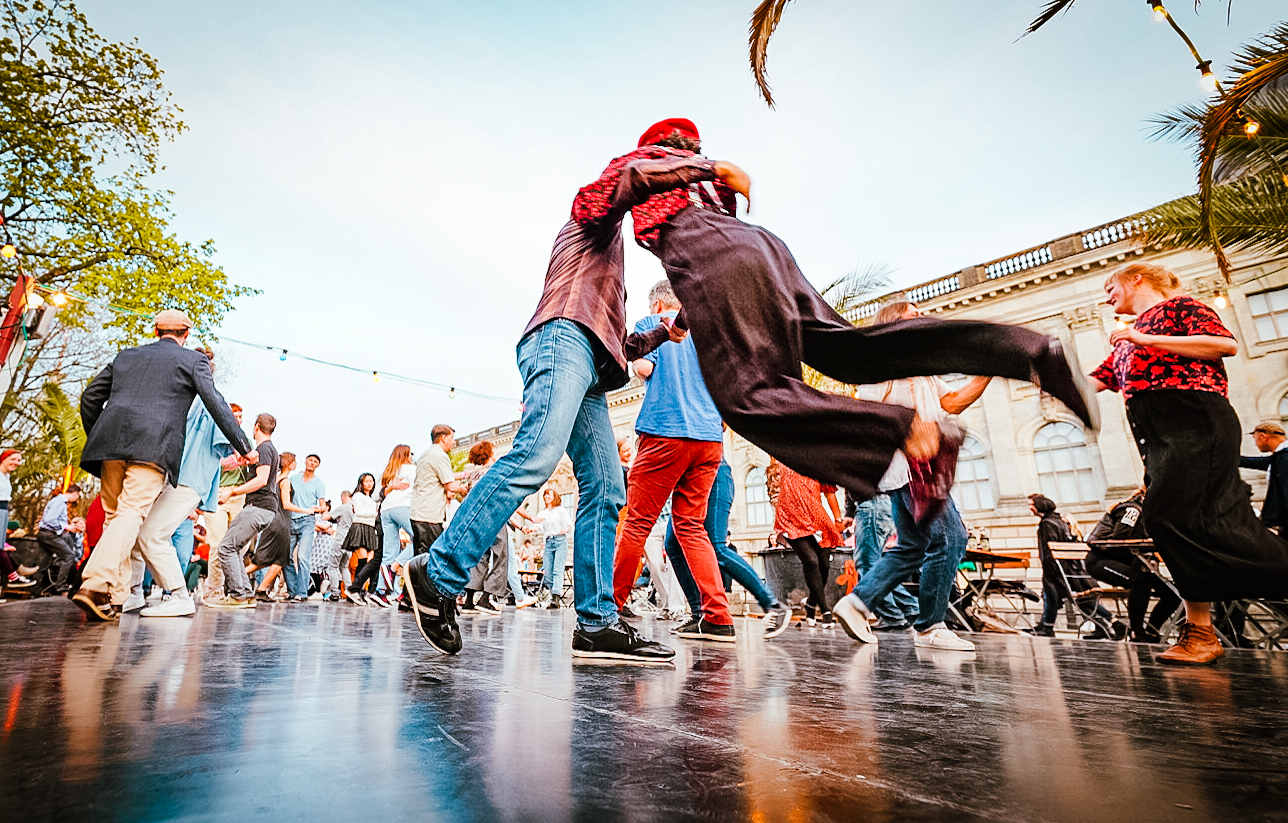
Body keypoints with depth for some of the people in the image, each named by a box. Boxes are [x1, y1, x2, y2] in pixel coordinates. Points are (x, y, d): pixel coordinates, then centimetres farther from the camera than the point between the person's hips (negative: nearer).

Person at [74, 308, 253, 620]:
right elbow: (216, 405, 1)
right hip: (153, 447, -5)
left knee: (114, 516, 12)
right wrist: (243, 446, 3)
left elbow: (90, 396, 22)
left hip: (110, 444, 5)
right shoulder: (193, 360, 10)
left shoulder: (126, 356, 23)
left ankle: (117, 595, 14)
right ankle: (96, 584, -25)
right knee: (132, 515, -9)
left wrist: (97, 438, 32)